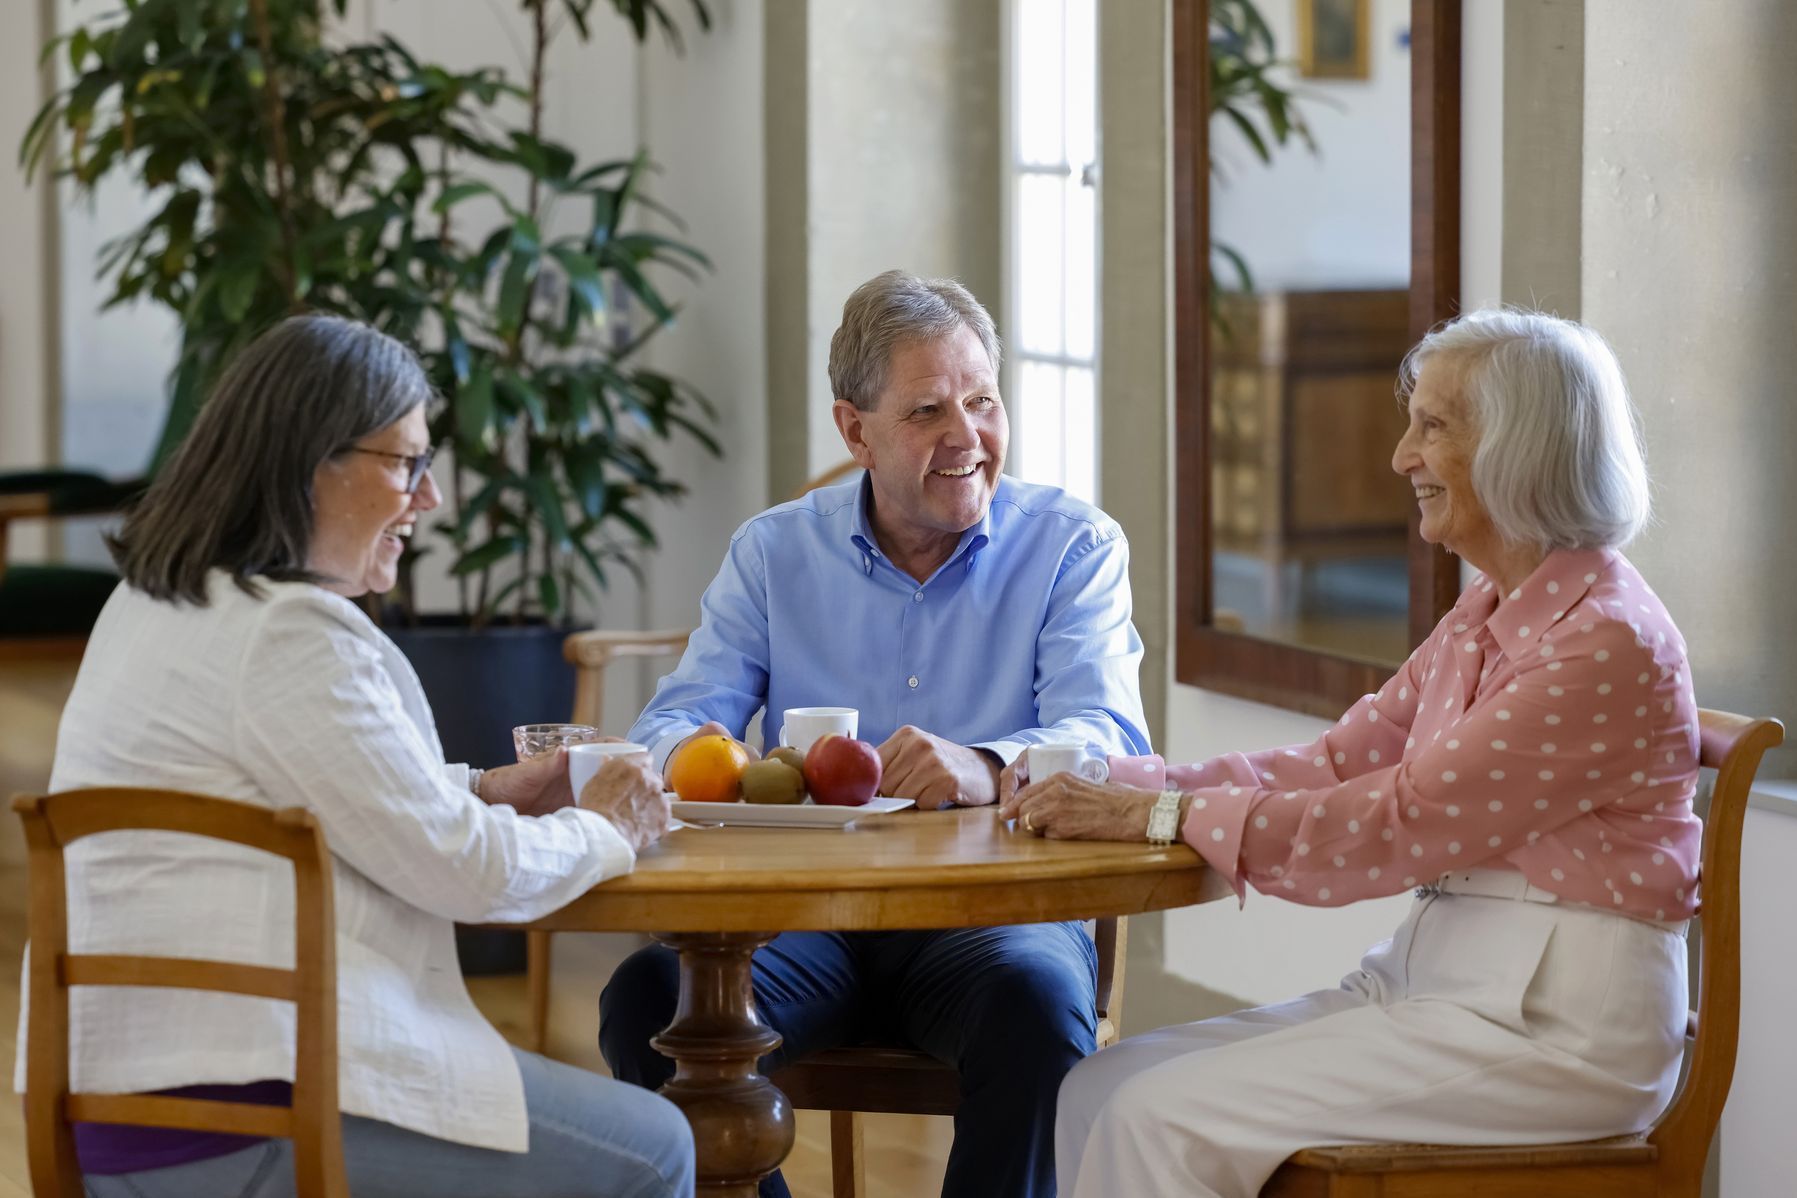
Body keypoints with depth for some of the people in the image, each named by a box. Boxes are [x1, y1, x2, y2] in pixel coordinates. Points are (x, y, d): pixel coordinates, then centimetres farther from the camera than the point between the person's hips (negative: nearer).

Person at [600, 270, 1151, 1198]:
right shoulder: (774, 553, 13)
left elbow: (1105, 735, -9)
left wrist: (987, 768, -33)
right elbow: (676, 721, 5)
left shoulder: (1074, 547, 6)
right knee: (650, 998, -26)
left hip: (992, 903, -2)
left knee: (1037, 1000, -35)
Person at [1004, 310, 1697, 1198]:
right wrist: (1121, 788, -2)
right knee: (1101, 1089, -4)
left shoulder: (1608, 642, -16)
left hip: (1555, 1026, -9)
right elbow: (1338, 763, 11)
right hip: (1436, 983, 9)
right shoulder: (1486, 617, 15)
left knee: (1166, 1121, -19)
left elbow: (1404, 824, -19)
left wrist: (1162, 815, -18)